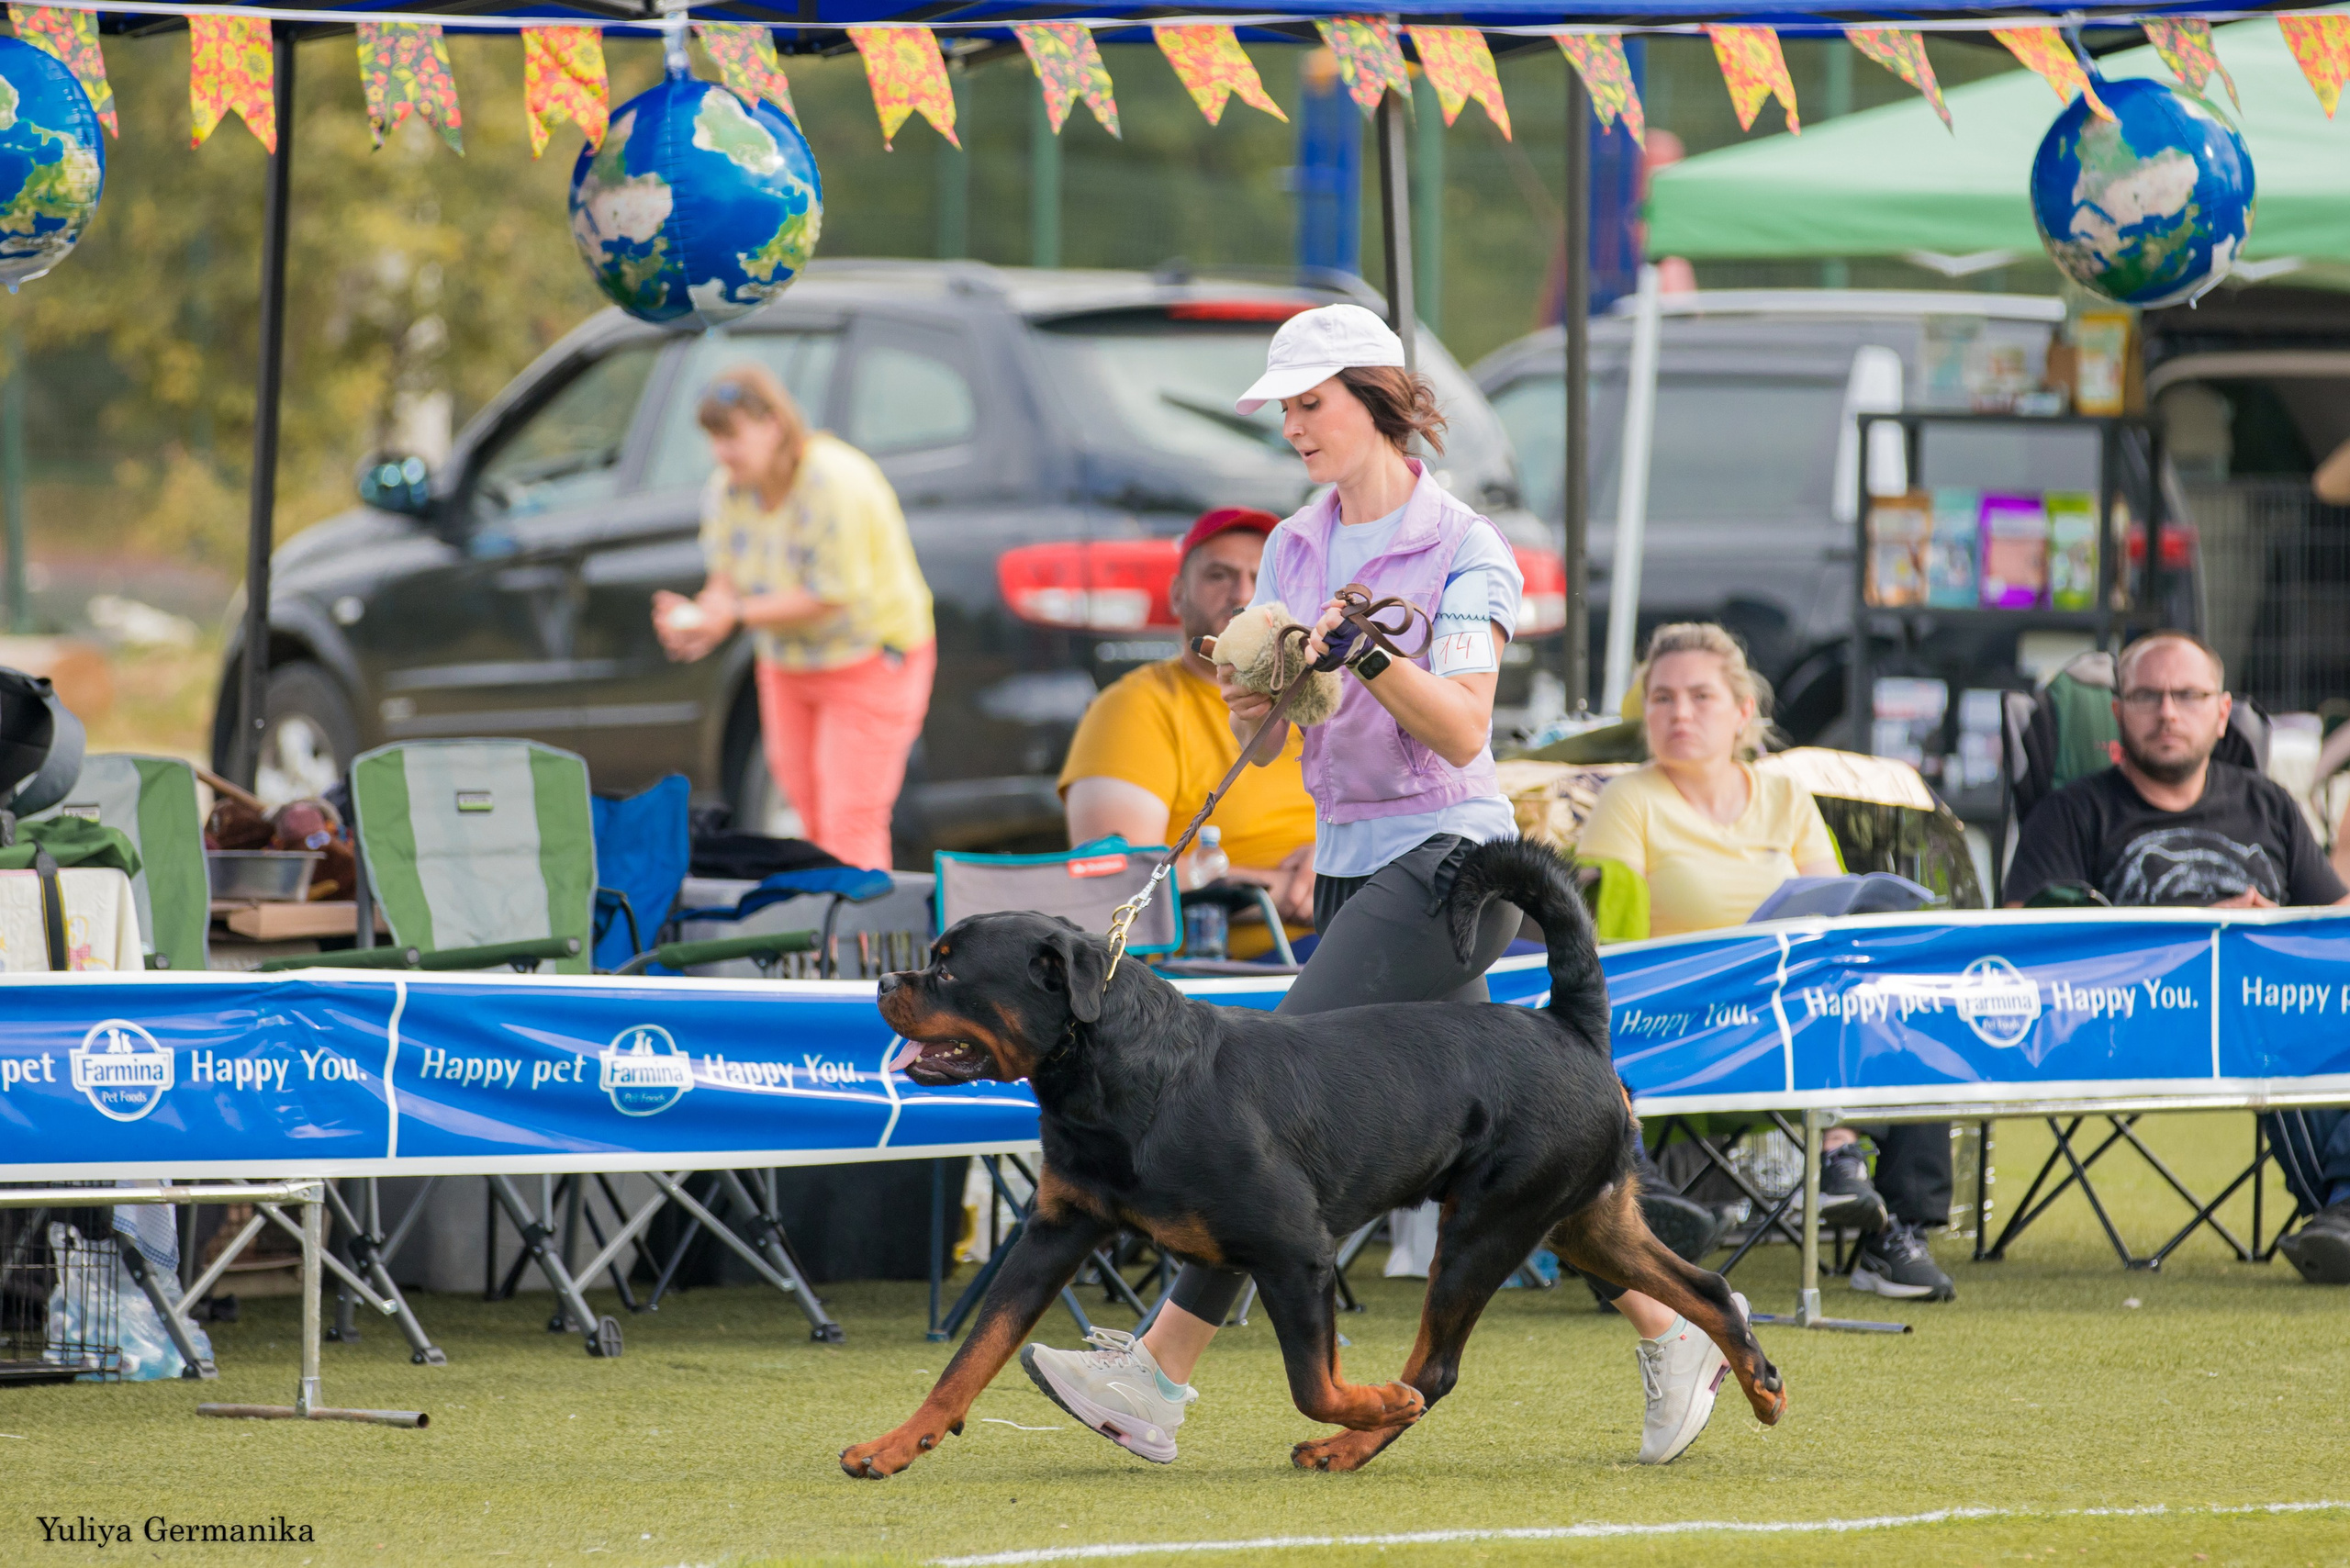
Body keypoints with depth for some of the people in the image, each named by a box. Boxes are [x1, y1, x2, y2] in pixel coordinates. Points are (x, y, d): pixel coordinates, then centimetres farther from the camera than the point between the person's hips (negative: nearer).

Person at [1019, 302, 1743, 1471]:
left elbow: (1461, 728, -16)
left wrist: (1365, 652, -30)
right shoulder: (1295, 547, 14)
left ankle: (1162, 1372, -22)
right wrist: (1256, 700, -12)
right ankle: (1670, 1338, 16)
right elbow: (1263, 748, 10)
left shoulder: (1463, 549, -7)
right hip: (1350, 866, 8)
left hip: (1447, 857, -8)